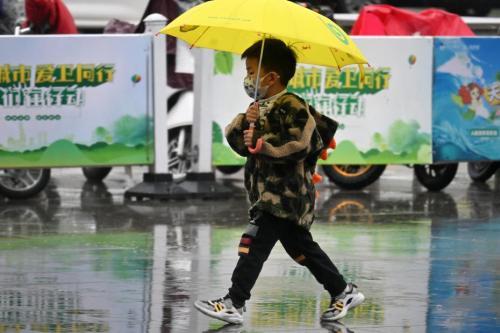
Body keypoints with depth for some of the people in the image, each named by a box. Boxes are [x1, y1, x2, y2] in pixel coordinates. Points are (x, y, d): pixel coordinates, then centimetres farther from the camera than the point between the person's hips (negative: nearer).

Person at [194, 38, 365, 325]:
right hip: (269, 191, 10)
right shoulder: (261, 107, 15)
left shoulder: (291, 107, -14)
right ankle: (344, 292, 25)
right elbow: (235, 139, 9)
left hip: (286, 193, -10)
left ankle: (235, 304, -13)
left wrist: (263, 145, -24)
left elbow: (300, 146, -23)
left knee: (255, 243, -13)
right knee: (301, 246, 16)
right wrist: (245, 121, -10)